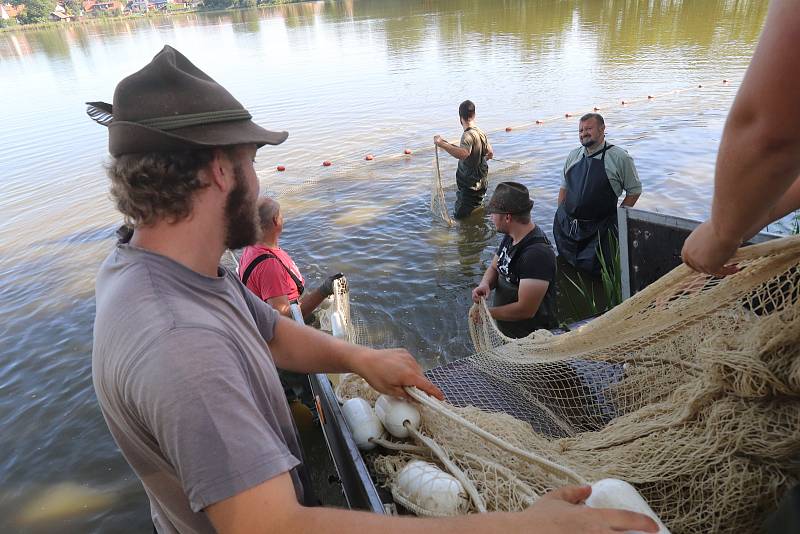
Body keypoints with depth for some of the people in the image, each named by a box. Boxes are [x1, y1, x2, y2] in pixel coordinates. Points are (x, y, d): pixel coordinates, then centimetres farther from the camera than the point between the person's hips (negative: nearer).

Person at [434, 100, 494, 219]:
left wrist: (442, 144, -41)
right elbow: (490, 154, 16)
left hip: (470, 186, -9)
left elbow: (463, 154, -44)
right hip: (480, 182, 9)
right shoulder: (480, 132, 4)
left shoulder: (468, 135, -23)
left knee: (459, 216, -4)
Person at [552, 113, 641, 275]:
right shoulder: (573, 156, 9)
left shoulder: (619, 158, -5)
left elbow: (634, 190, 1)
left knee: (594, 271, 0)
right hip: (565, 225, 4)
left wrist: (617, 217, -4)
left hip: (599, 230, -4)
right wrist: (560, 216, 10)